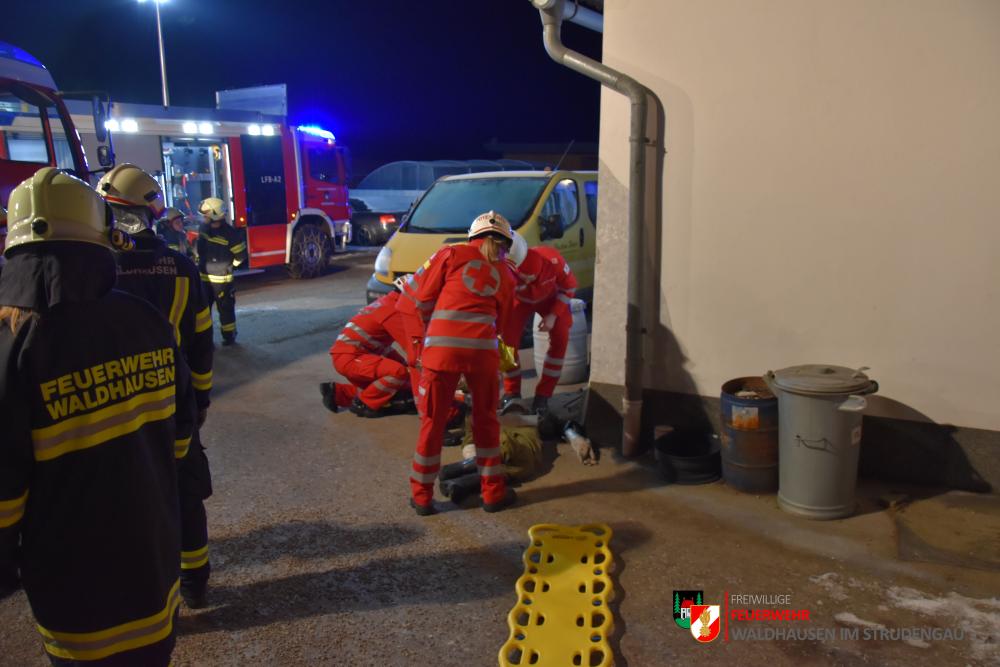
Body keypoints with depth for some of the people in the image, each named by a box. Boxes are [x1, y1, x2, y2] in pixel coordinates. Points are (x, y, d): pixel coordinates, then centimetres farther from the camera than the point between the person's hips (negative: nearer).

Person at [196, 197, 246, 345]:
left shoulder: (229, 233, -17)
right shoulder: (203, 227, 3)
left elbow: (241, 254, -10)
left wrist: (228, 265, 0)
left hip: (221, 279, -6)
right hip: (203, 277, 6)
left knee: (225, 309, 4)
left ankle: (229, 336, 17)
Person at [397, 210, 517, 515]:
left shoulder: (452, 254, 8)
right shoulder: (505, 276, 17)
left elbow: (415, 299, 6)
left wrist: (420, 340, 14)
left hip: (441, 347, -1)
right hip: (482, 350, 2)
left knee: (433, 423, 11)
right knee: (486, 422, 18)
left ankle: (422, 496, 22)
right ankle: (493, 493, 28)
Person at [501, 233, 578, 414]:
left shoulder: (552, 260, -39)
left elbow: (569, 287, -19)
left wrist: (553, 315, -22)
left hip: (550, 297, 1)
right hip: (520, 299, 0)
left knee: (560, 339, -12)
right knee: (508, 339, -14)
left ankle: (543, 394, 1)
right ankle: (512, 392, 6)